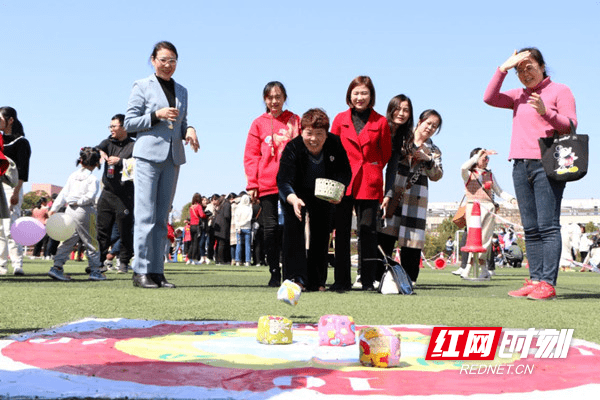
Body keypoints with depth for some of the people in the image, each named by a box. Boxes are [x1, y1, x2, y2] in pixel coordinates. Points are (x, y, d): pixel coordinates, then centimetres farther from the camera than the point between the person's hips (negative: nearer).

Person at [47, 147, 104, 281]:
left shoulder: (72, 176, 11)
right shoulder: (93, 179, -6)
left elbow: (63, 194, 9)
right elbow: (90, 196, -19)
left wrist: (54, 209, 9)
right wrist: (78, 201, -9)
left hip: (70, 210, 6)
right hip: (84, 211, -5)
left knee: (67, 240, 9)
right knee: (90, 241, 3)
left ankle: (57, 267, 0)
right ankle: (95, 270, 9)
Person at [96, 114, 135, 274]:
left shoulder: (134, 146, 1)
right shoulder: (109, 142, 14)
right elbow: (98, 149, -5)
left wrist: (119, 161, -16)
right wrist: (100, 152, -27)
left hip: (125, 196, -4)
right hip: (107, 193, 4)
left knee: (125, 231, -2)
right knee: (102, 229, 3)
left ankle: (124, 262, 8)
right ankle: (99, 261, 9)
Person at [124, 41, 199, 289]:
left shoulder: (181, 91, 17)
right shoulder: (142, 86, 3)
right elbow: (129, 123, -1)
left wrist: (188, 131, -1)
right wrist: (156, 115, -13)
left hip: (172, 159, 5)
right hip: (148, 155, -5)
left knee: (162, 217, 6)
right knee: (145, 216, -9)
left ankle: (157, 271, 9)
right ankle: (141, 271, -5)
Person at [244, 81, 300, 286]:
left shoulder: (295, 121, 10)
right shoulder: (259, 123, 9)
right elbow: (251, 155, 7)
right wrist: (252, 183, -1)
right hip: (267, 185, 0)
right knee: (271, 227, -1)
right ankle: (274, 273, 6)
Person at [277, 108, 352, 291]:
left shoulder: (335, 144, -21)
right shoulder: (293, 148, -29)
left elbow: (345, 172, -13)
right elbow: (284, 181, -36)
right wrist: (293, 200, -57)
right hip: (297, 195, -3)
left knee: (321, 235, 3)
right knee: (293, 227, -21)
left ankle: (317, 281, 14)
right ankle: (295, 277, -23)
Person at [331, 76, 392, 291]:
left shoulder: (380, 122, 5)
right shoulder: (340, 119, 8)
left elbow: (386, 153, 13)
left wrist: (371, 168, 7)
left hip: (369, 183, -1)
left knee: (367, 230, -3)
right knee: (342, 231, 2)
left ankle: (368, 280, 5)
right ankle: (342, 280, 9)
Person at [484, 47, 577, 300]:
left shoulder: (560, 91, 6)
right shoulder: (518, 96, 20)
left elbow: (570, 125, -2)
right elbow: (489, 98, 6)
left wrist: (545, 111, -18)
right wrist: (503, 68, 1)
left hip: (547, 165, -6)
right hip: (520, 165, 6)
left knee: (548, 226, -11)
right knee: (530, 228, 3)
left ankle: (548, 283, -15)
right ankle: (535, 280, 4)